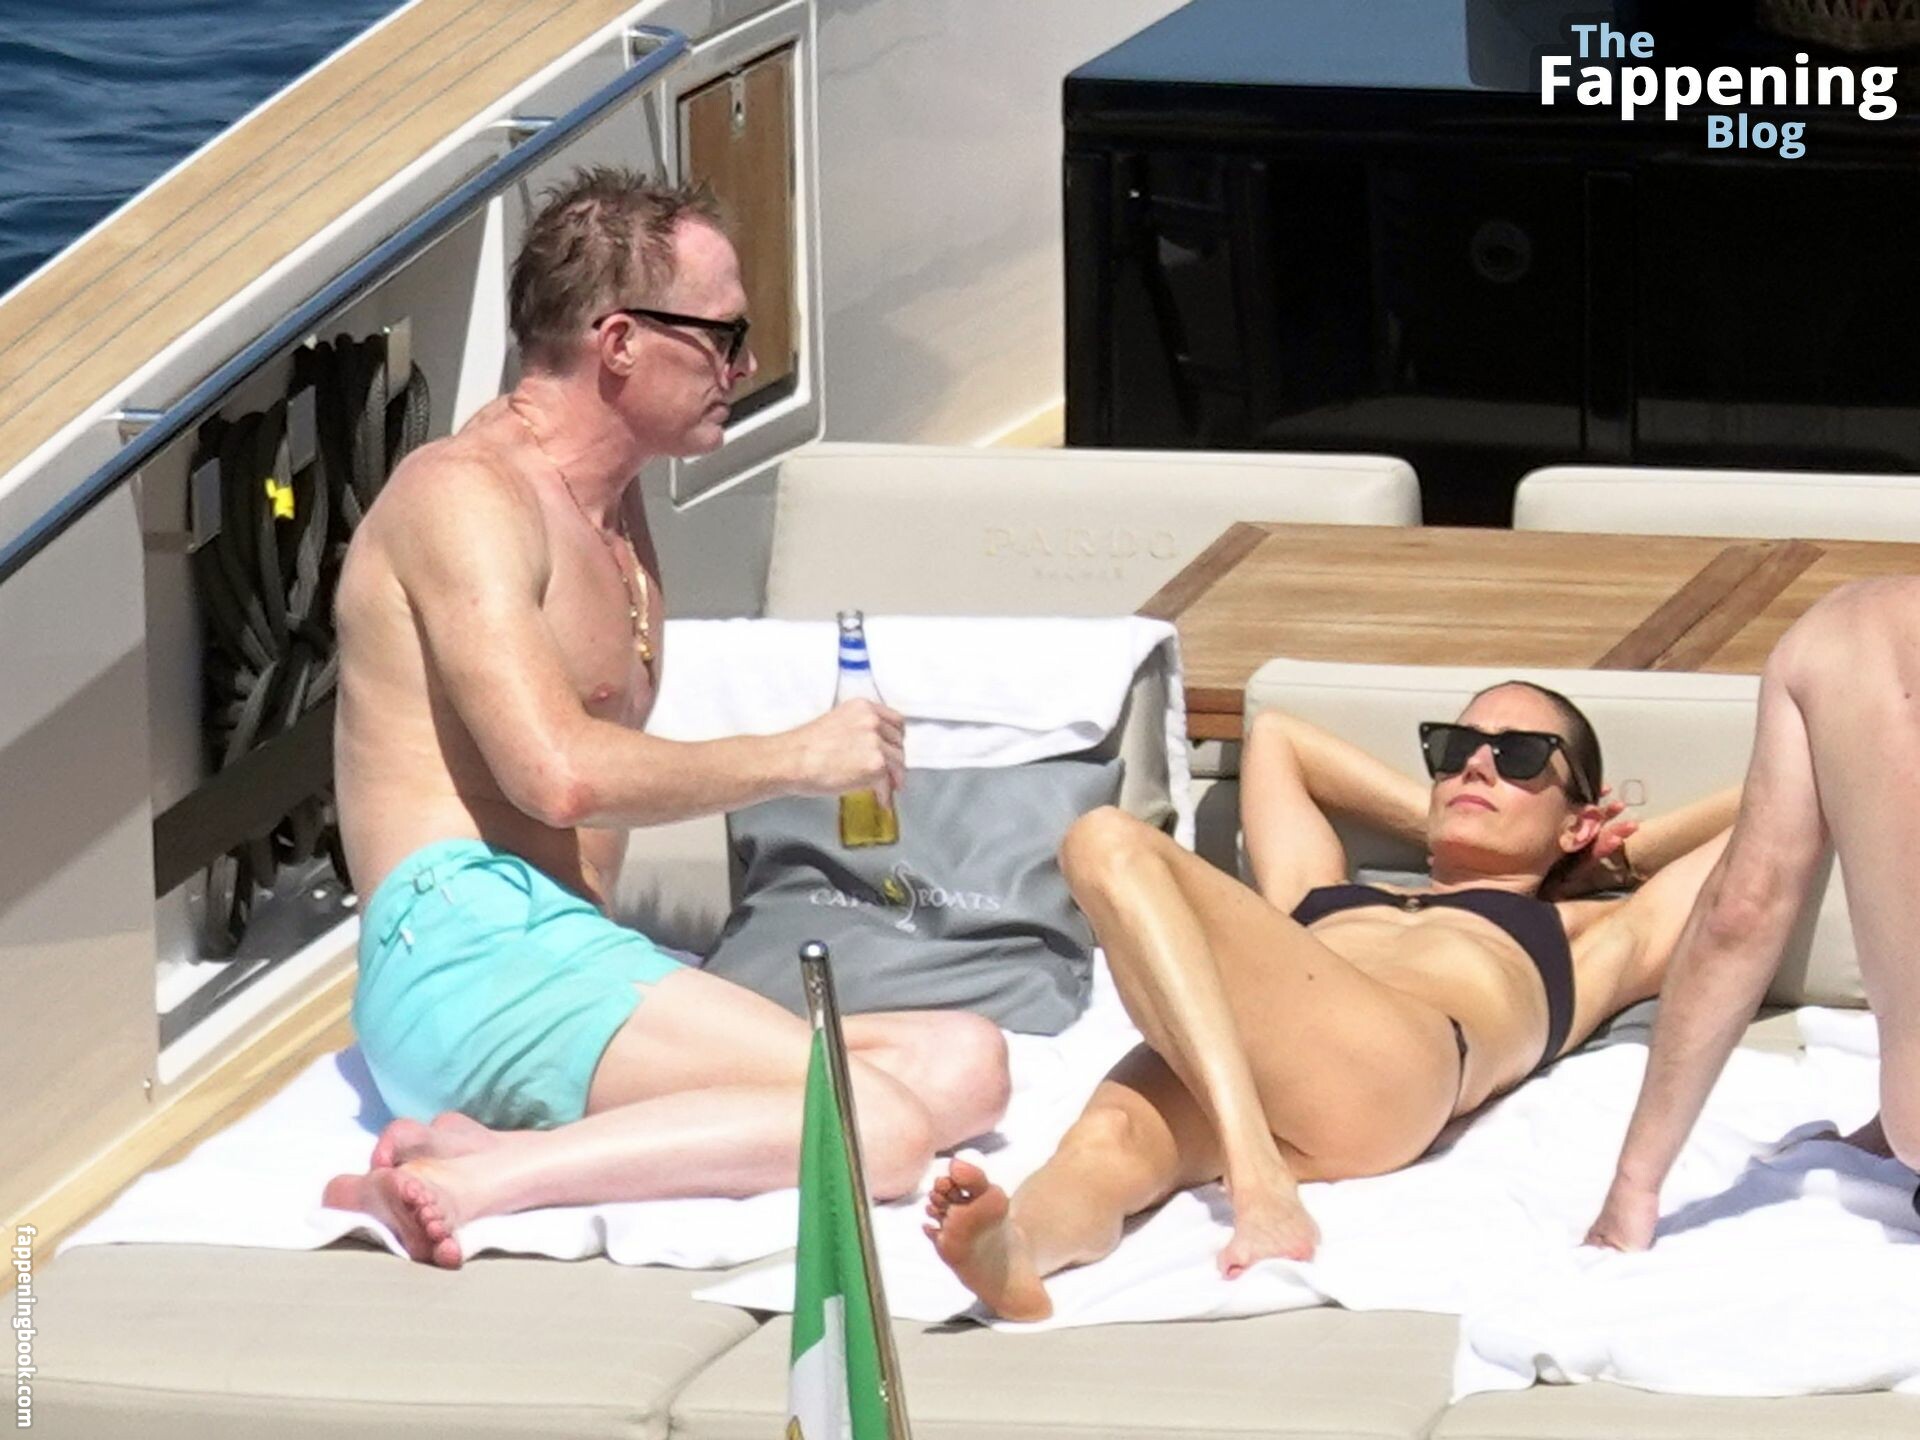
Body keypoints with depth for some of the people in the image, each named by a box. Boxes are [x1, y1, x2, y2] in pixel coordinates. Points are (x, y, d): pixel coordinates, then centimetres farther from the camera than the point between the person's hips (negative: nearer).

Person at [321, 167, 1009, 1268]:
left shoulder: (611, 502, 25)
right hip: (472, 957, -10)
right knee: (884, 1126, -25)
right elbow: (559, 773, -18)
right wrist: (797, 760, -6)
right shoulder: (465, 494, -5)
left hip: (572, 954, 10)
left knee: (964, 1065, -10)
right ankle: (473, 1178, -33)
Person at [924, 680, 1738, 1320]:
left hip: (1381, 1064, -3)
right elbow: (1275, 736, 61)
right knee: (1111, 1142, -34)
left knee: (1111, 846, -25)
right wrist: (1431, 826, 59)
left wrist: (1618, 853, 52)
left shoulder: (1587, 940, 38)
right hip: (1195, 1065, 3)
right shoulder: (1323, 897, 46)